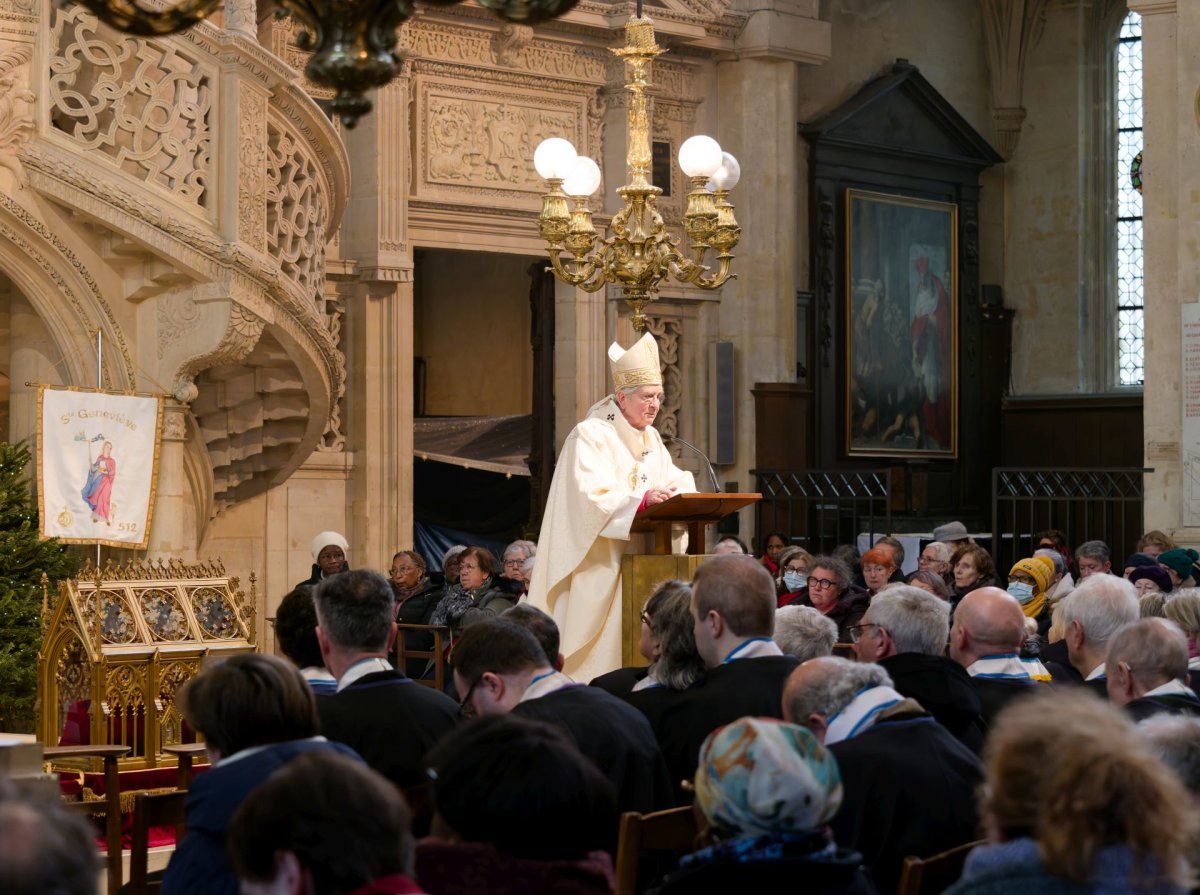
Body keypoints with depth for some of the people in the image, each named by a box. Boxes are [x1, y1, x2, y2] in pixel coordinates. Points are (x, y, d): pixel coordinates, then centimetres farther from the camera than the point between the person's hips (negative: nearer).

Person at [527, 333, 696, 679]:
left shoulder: (651, 439, 16)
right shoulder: (590, 436, -10)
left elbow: (675, 480, 13)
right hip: (597, 568, -7)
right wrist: (642, 499, -32)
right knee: (597, 649, -9)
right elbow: (590, 498, -21)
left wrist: (680, 492, -11)